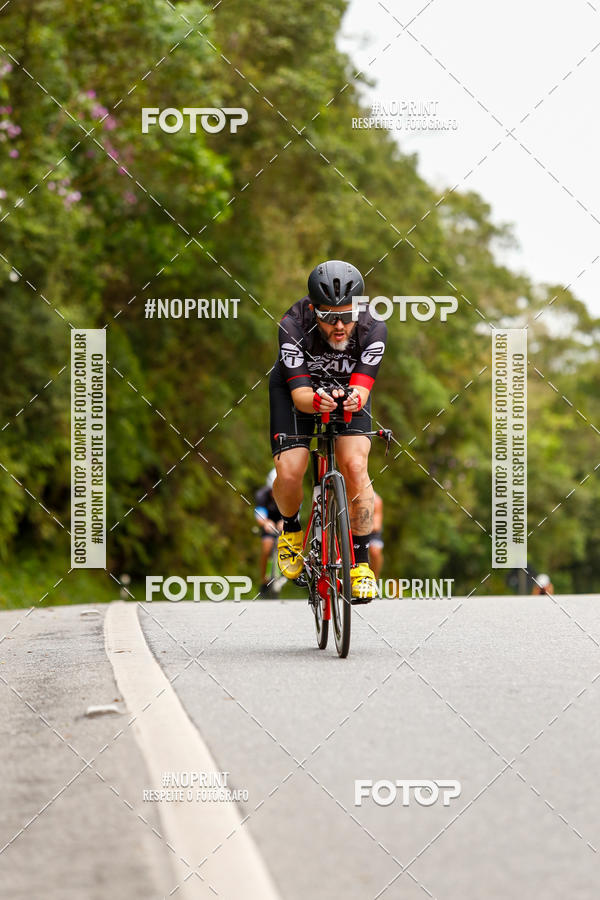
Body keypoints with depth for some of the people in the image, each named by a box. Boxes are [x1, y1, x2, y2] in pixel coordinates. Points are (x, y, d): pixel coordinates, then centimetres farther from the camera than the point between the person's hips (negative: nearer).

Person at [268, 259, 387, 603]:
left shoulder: (372, 329, -31)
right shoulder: (293, 327, -35)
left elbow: (362, 388, -34)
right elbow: (300, 394, -35)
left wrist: (355, 399, -57)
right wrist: (317, 401, -58)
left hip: (347, 389, 1)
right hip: (296, 387, -1)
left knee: (355, 466, -21)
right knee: (289, 473, -18)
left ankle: (361, 562, -7)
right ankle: (291, 527, 17)